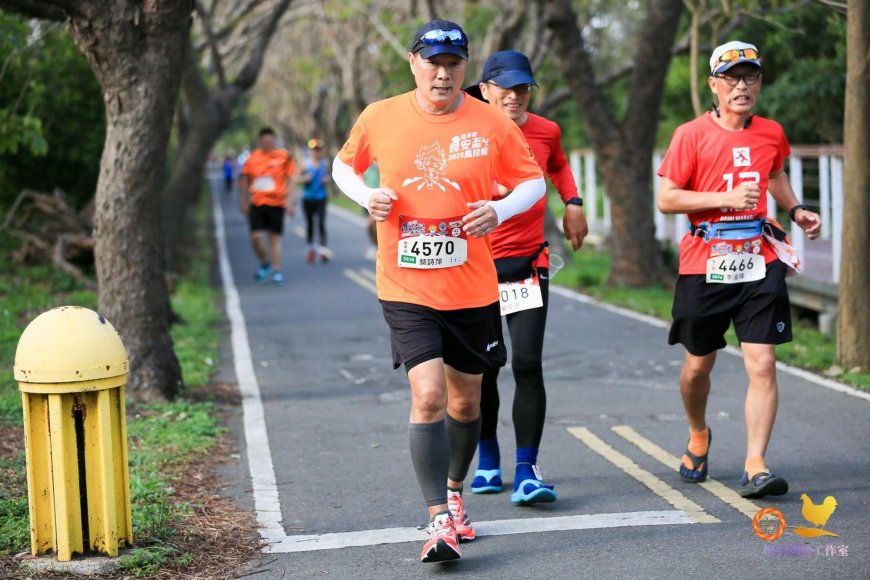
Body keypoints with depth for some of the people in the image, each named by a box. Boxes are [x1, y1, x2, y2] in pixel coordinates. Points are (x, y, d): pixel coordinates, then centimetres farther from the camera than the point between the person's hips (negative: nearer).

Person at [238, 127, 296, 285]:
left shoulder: (284, 156, -1)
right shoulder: (253, 157, 4)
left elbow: (289, 180, 1)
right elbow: (244, 180, 14)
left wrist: (290, 201, -7)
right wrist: (244, 202, 12)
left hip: (276, 203, -2)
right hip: (257, 203, 2)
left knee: (275, 237, 3)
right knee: (256, 236, -7)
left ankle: (276, 271, 10)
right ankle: (265, 263, 17)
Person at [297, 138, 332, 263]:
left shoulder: (325, 163, 2)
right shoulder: (305, 164, -3)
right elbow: (296, 178, 2)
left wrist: (327, 179, -5)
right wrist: (305, 179, -17)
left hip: (321, 198, 0)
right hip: (308, 198, 0)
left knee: (321, 223, -11)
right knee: (309, 224, 10)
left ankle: (323, 248, -16)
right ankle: (310, 247, 25)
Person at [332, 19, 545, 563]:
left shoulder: (492, 125, -4)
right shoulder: (379, 118, -2)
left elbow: (533, 180, 7)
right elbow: (344, 165, 15)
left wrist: (501, 210, -13)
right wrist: (366, 195, -6)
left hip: (473, 288, 2)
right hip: (406, 289, -1)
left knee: (466, 400, 14)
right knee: (428, 396, -16)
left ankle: (454, 491, 40)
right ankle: (440, 520, -8)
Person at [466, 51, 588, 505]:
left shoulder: (546, 131, 5)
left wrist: (572, 203, 14)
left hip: (529, 262, 1)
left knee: (528, 364, -11)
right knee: (482, 367, 8)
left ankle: (527, 471, -10)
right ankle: (487, 459, 27)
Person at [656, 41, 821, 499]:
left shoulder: (771, 133, 8)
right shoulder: (692, 135, -5)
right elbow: (666, 198, -8)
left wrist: (796, 210, 14)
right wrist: (726, 198, -17)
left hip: (759, 263, 2)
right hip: (703, 267, -2)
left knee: (762, 365, -10)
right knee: (698, 365, 12)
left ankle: (755, 466, -8)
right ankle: (698, 437, 40)